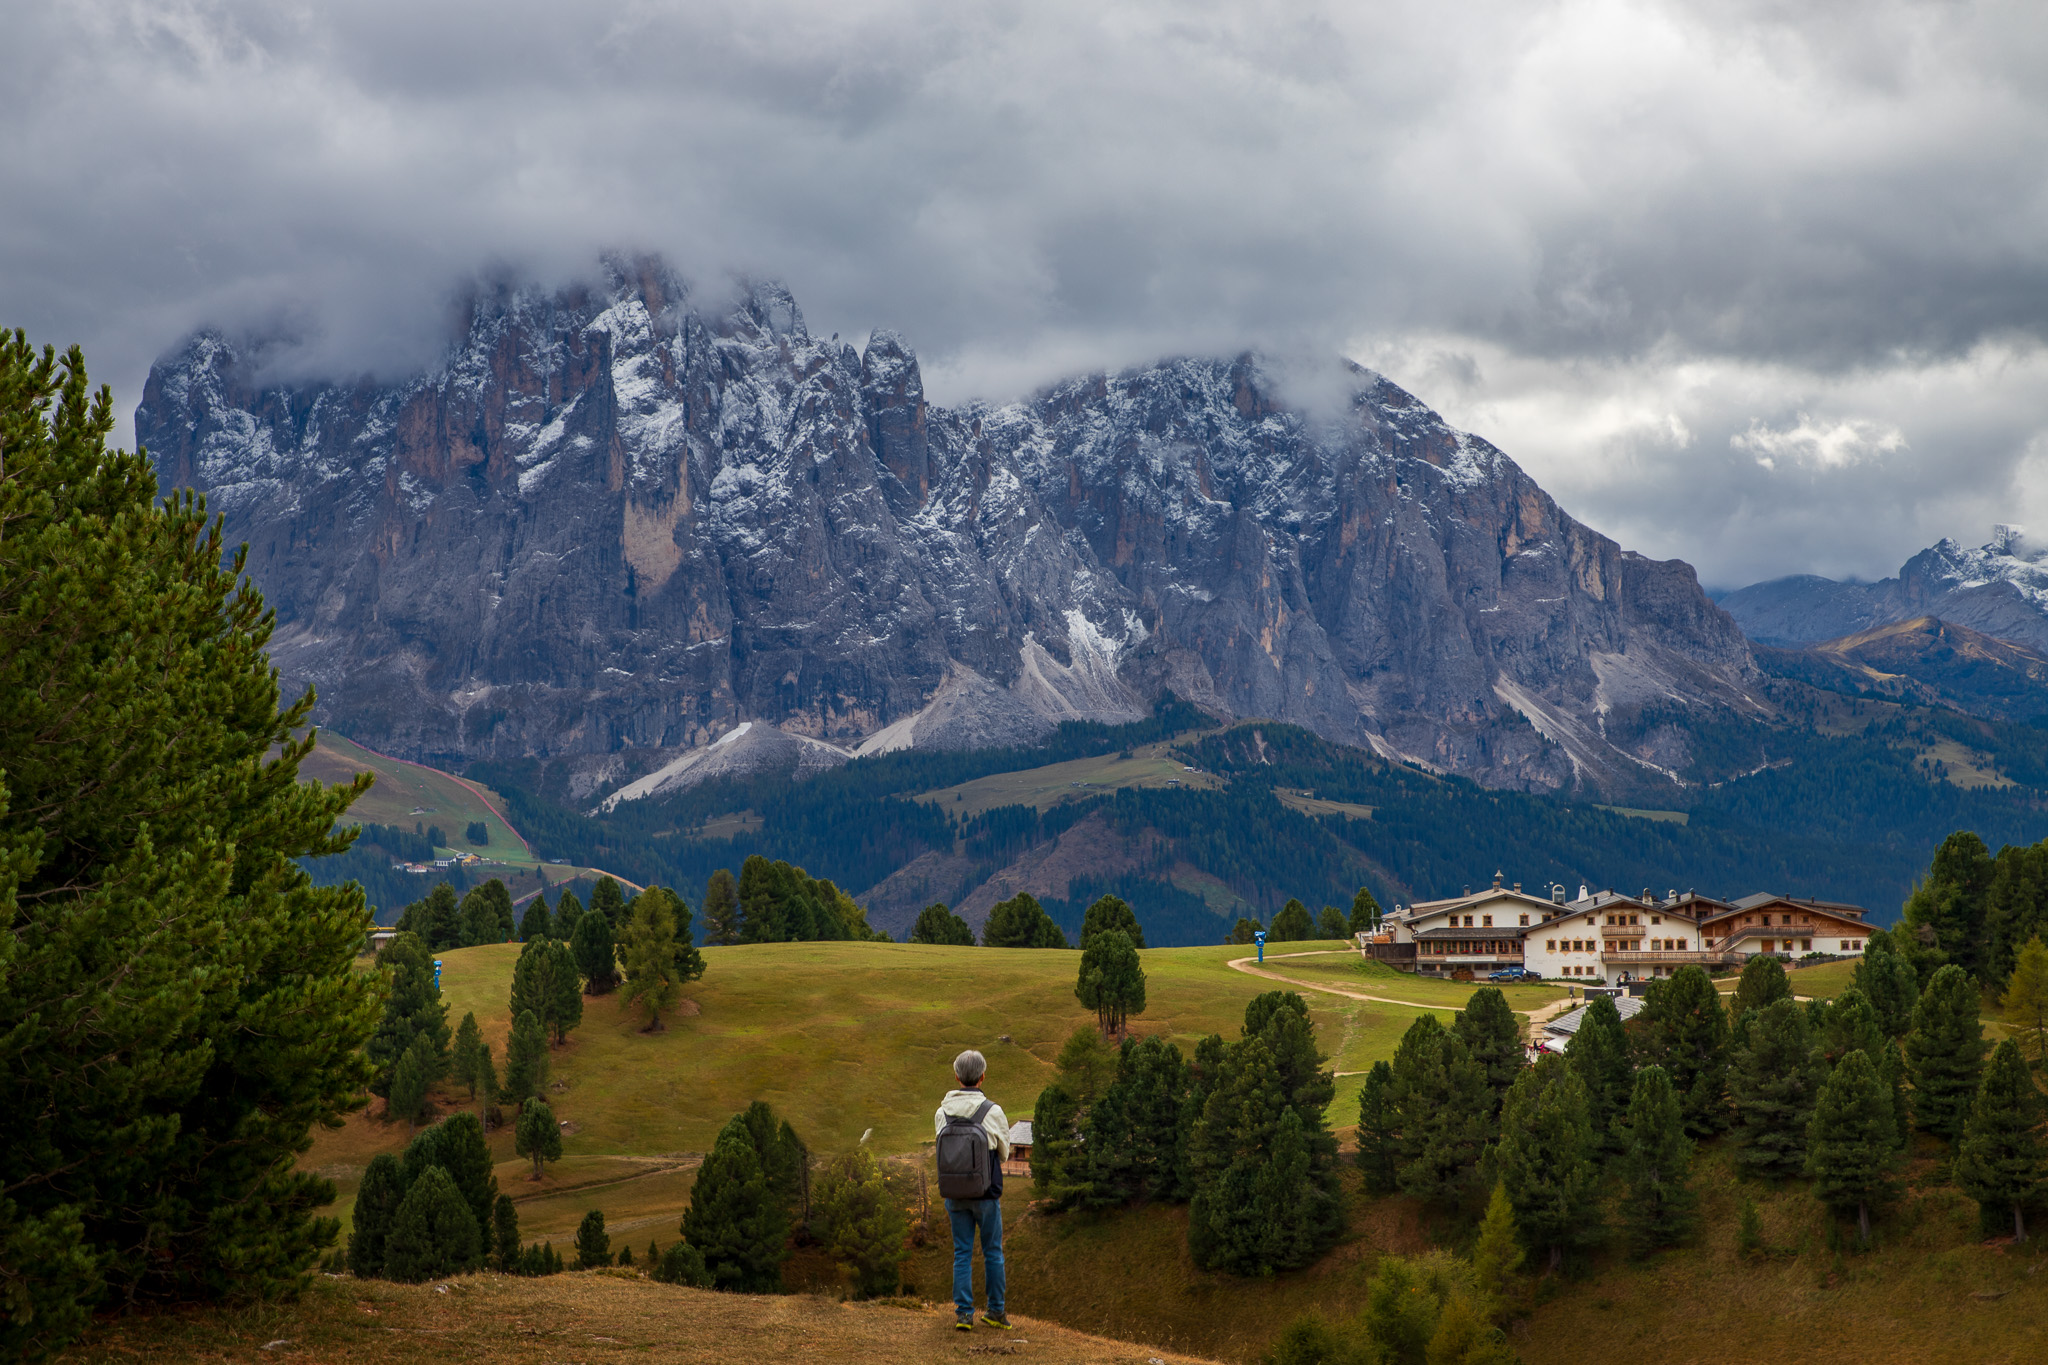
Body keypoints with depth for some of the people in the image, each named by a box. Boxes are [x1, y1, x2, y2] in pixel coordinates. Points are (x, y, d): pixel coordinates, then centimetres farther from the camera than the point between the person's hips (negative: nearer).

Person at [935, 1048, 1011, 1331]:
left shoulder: (942, 1113, -5)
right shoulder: (992, 1111, -14)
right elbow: (1004, 1153, 1)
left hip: (955, 1194, 2)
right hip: (986, 1193, -2)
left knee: (962, 1253, 9)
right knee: (992, 1252, 12)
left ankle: (963, 1312, 6)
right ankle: (996, 1311, 18)